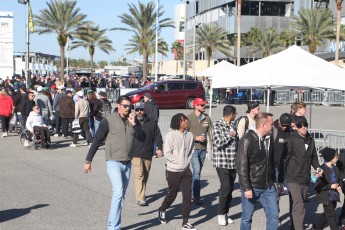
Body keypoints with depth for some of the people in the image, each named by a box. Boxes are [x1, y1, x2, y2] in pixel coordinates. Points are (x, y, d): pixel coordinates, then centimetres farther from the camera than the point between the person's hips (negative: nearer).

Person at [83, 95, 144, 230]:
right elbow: (97, 141, -5)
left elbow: (142, 138, 1)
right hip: (114, 162, -6)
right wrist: (88, 161, -4)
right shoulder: (108, 121, -8)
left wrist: (134, 124, -12)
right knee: (118, 192, -18)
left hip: (127, 163, 6)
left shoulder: (132, 121, 8)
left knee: (121, 196, 10)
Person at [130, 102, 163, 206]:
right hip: (136, 154, -3)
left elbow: (158, 136, 9)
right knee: (139, 175, -14)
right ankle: (140, 198, -16)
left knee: (145, 176, 12)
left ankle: (141, 195, 27)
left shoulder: (152, 123, 8)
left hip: (148, 154, 3)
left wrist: (159, 148, -2)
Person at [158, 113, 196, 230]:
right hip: (173, 171, -4)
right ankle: (162, 210, 40)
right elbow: (167, 153, -13)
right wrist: (179, 162, -12)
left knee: (187, 195, -1)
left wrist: (187, 161, -1)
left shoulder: (189, 135, 1)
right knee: (172, 194, 11)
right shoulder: (171, 135, -13)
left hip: (186, 170, 4)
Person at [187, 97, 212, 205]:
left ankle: (193, 194, 26)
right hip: (193, 148, -5)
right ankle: (196, 197, -12)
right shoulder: (189, 118, -7)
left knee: (198, 172, 14)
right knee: (196, 171, -14)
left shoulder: (207, 118, 7)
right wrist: (196, 138, -17)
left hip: (203, 149, 5)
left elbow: (211, 132, 8)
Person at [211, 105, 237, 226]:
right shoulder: (217, 126, -8)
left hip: (233, 163, 7)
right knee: (226, 187, -14)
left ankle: (225, 213, 17)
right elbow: (219, 142, -17)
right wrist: (229, 135, -7)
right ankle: (221, 214, -2)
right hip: (222, 162, -7)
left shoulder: (232, 126, 15)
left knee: (230, 189, 8)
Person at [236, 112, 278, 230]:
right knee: (247, 217, 6)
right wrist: (246, 188, -19)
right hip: (252, 187, -6)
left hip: (268, 187, 6)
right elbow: (241, 165, -18)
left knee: (273, 214, 5)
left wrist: (273, 180, 18)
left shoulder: (269, 139, 6)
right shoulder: (247, 140, -16)